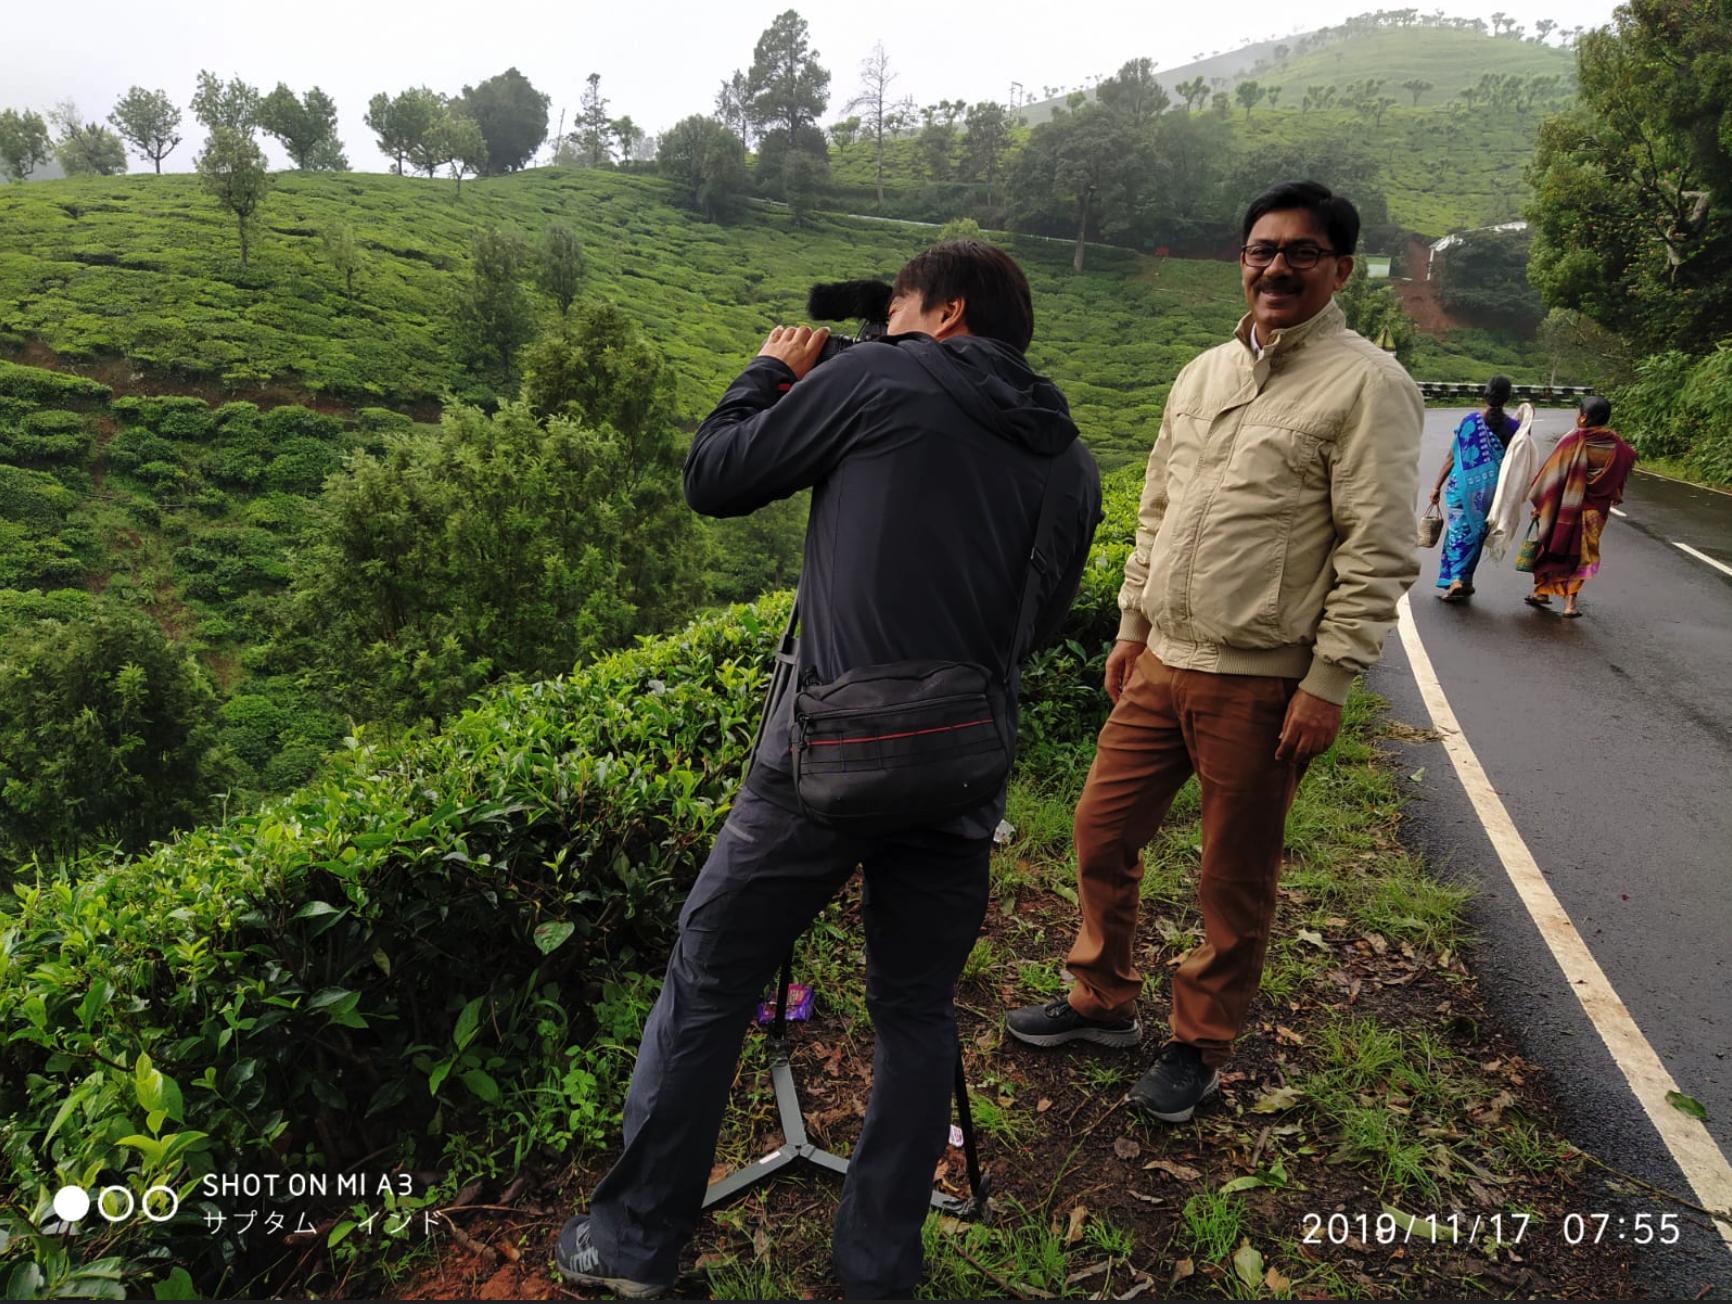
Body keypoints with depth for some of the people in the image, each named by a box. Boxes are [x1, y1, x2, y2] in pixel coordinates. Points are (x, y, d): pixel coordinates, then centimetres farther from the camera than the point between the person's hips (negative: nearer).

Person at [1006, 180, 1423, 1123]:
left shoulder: (1366, 383, -8)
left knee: (1236, 882, 9)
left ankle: (1201, 1046, 31)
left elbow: (1379, 552, -11)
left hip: (1261, 683, -6)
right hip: (1161, 663, 6)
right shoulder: (1204, 373, 13)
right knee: (1101, 833, 13)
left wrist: (1328, 681, -15)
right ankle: (1102, 1003, 35)